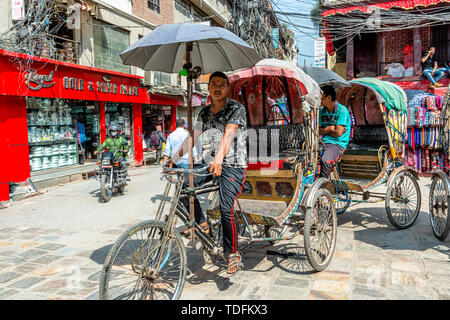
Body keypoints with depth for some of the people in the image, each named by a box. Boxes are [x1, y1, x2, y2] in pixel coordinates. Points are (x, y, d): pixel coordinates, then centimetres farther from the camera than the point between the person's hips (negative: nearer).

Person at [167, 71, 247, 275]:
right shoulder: (204, 113, 14)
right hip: (211, 166, 7)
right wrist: (174, 159, 6)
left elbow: (228, 134, -23)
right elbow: (192, 137, 14)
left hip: (233, 166, -6)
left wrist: (219, 159, -37)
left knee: (225, 209, -18)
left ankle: (233, 254, -1)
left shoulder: (236, 108, -7)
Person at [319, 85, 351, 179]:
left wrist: (325, 130, 0)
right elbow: (319, 131, 9)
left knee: (324, 160, -34)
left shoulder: (342, 110, -8)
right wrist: (330, 128, -7)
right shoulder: (322, 111, 13)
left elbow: (338, 133, -15)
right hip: (323, 143, 6)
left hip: (338, 144, -6)